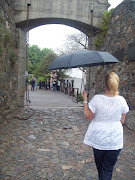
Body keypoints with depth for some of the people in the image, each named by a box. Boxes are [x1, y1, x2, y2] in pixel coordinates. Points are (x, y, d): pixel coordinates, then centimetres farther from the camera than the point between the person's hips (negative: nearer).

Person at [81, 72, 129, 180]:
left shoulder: (97, 99, -18)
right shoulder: (121, 100, -10)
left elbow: (88, 117, -8)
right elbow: (122, 121, 0)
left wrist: (85, 100, -2)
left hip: (98, 139, 0)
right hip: (115, 140, 1)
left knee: (100, 165, 24)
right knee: (108, 168, 13)